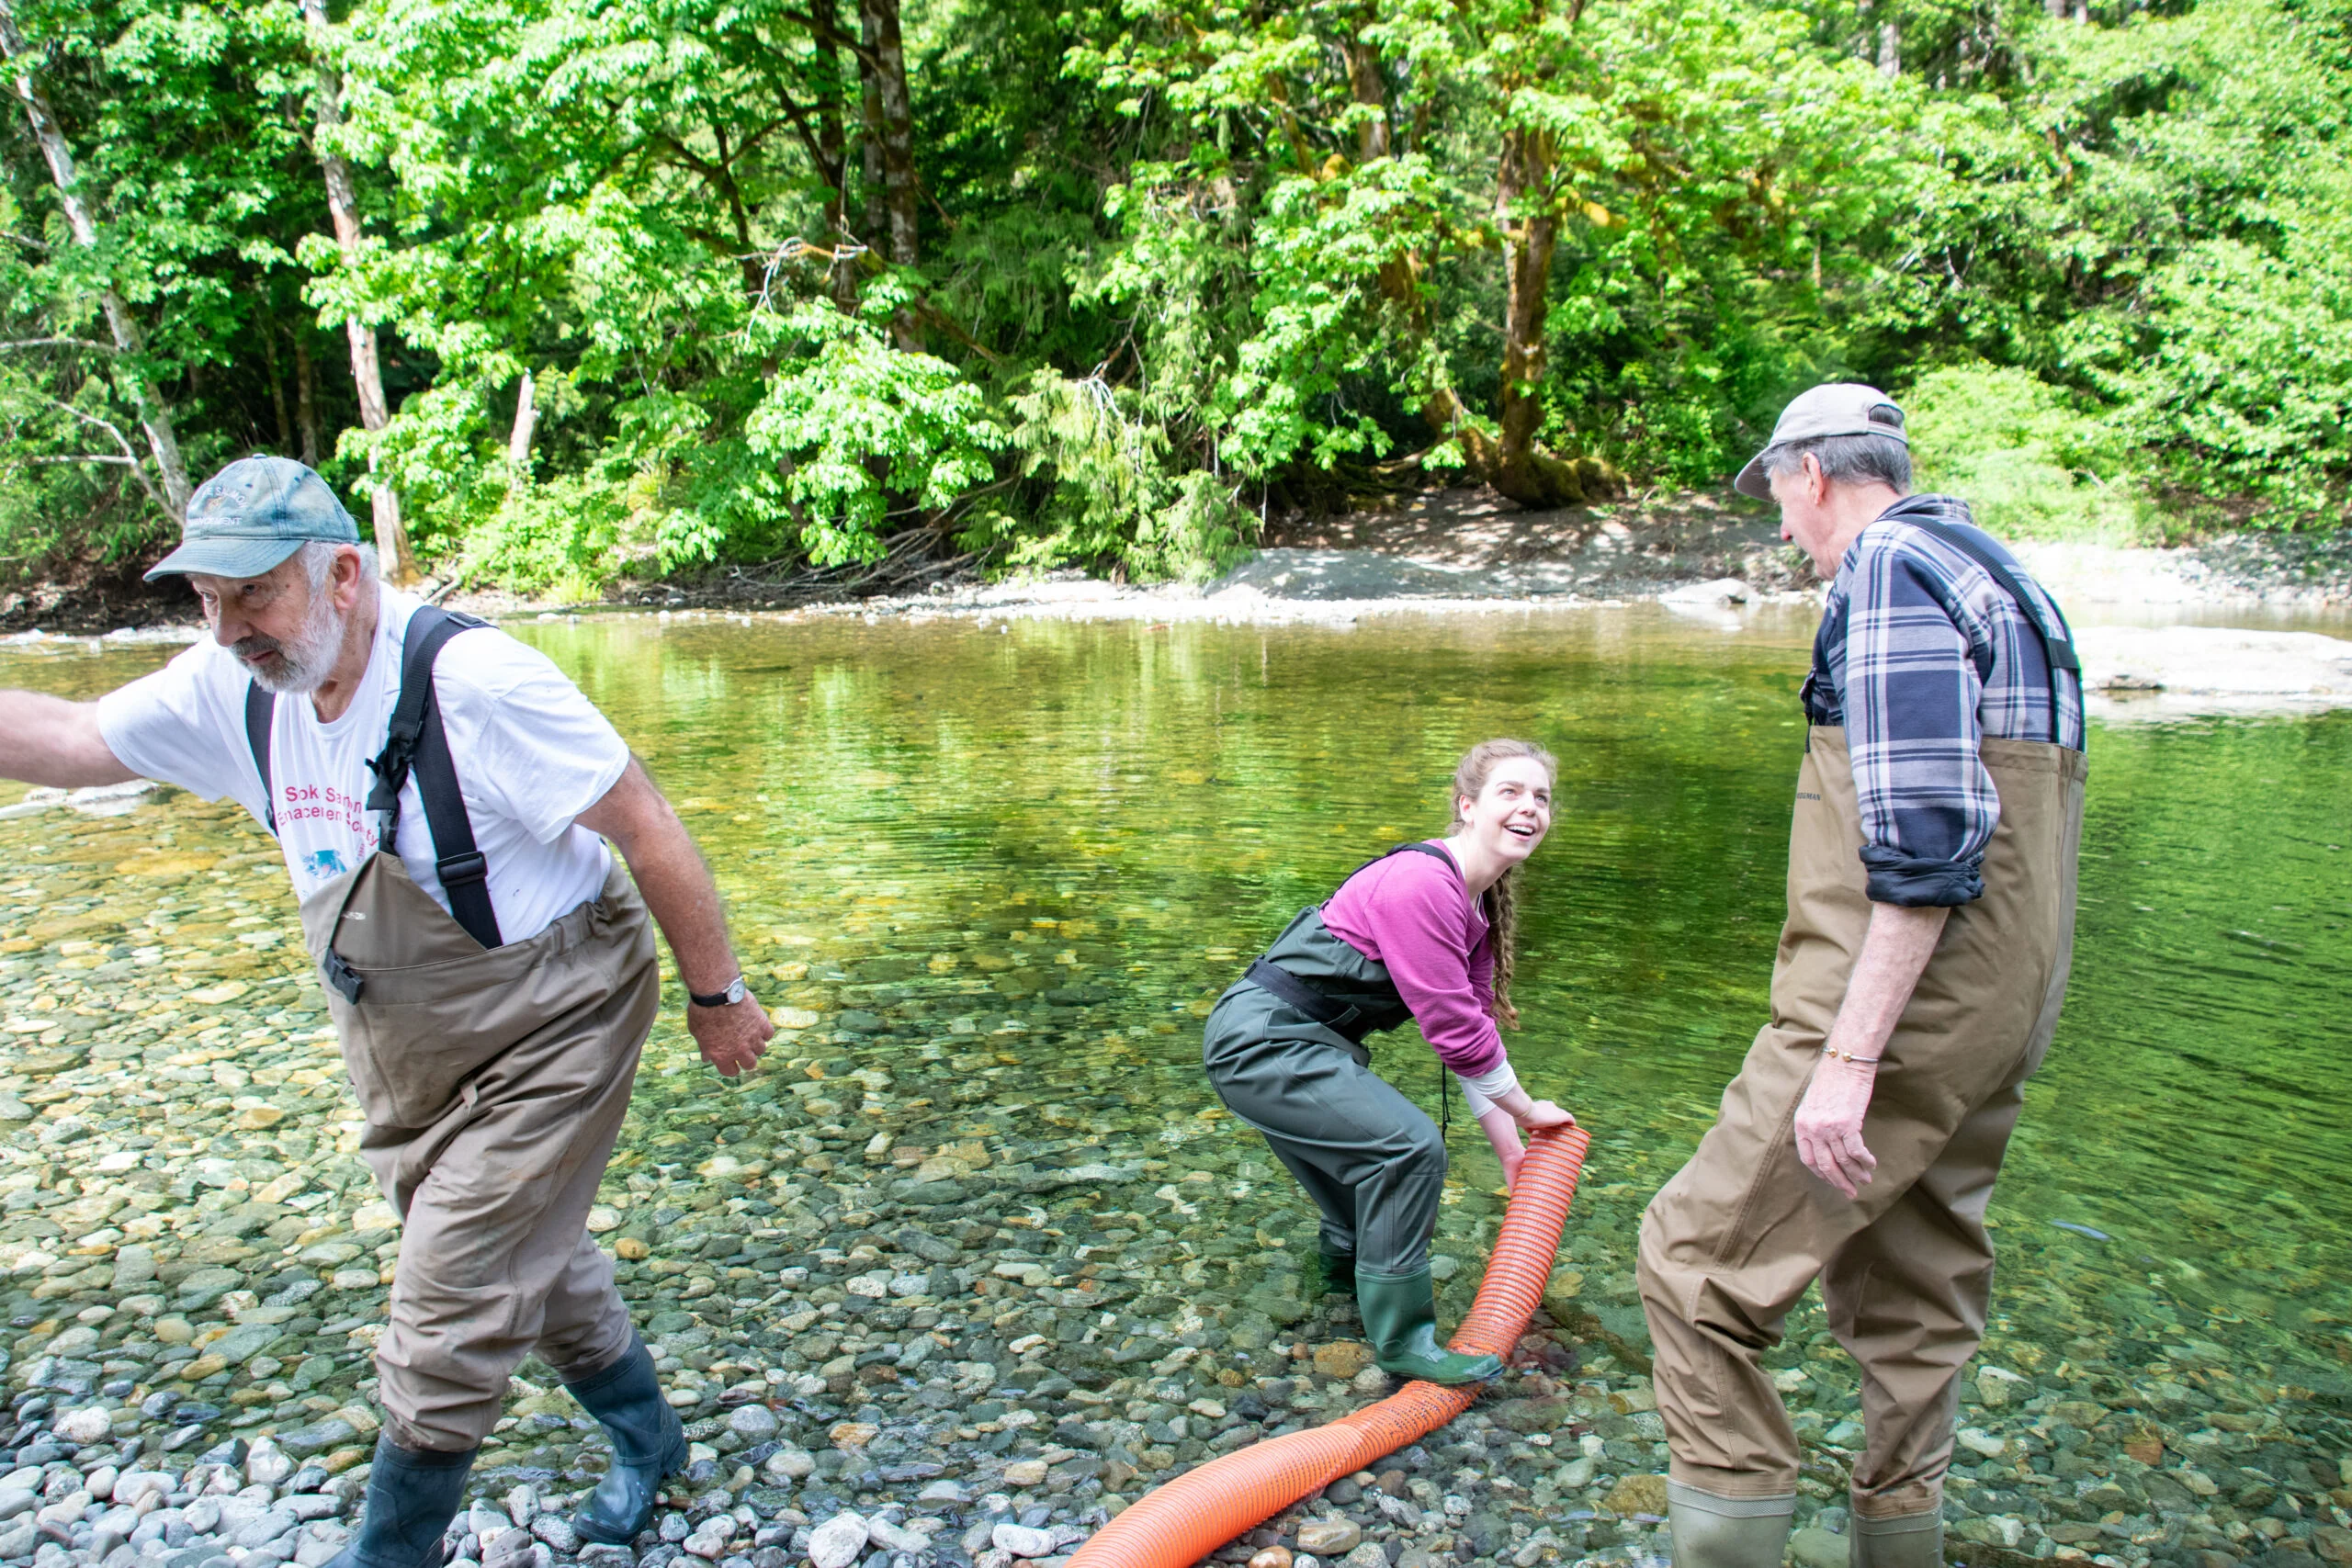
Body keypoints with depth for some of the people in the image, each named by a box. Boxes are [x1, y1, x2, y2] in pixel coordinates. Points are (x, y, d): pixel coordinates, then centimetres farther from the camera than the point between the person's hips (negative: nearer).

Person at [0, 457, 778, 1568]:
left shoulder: (473, 680, -27)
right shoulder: (234, 690, -4)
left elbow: (645, 827, -22)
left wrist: (715, 994, -15)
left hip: (543, 1039, -8)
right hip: (406, 1061, 8)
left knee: (445, 1321, -1)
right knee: (532, 1267, 23)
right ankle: (645, 1441, 46)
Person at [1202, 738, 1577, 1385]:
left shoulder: (1481, 903, 8)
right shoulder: (1421, 884, -25)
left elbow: (1476, 1023, 11)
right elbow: (1453, 1029, -22)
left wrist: (1510, 1147, 10)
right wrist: (1527, 1110, -7)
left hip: (1304, 1043, 10)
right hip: (1262, 1040, -10)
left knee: (1384, 1156, 23)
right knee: (1410, 1148, -17)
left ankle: (1348, 1266, 53)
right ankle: (1402, 1338, -2)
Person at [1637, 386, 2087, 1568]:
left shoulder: (1891, 567, -11)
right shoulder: (2000, 577, 19)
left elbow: (1924, 836, -23)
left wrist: (1848, 1057, -25)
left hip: (1901, 1012, -10)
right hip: (1994, 1019, 10)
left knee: (1694, 1260, -4)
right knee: (1911, 1303, 20)